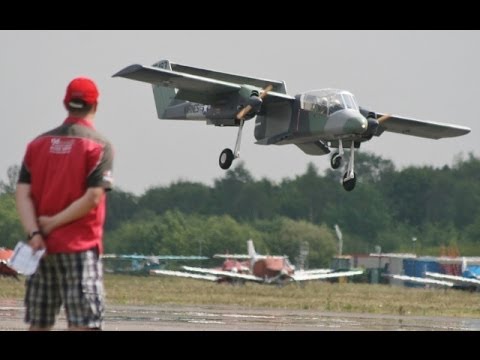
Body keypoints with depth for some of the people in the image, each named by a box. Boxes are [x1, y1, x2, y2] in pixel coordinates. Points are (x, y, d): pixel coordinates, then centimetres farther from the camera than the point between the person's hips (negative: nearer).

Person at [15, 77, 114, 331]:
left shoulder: (38, 144, 10)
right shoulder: (99, 146, -5)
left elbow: (22, 194, 0)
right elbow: (93, 198, -14)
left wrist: (34, 233, -9)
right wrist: (54, 222, -8)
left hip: (42, 246, 5)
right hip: (80, 247, -5)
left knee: (38, 324, 11)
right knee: (82, 323, -7)